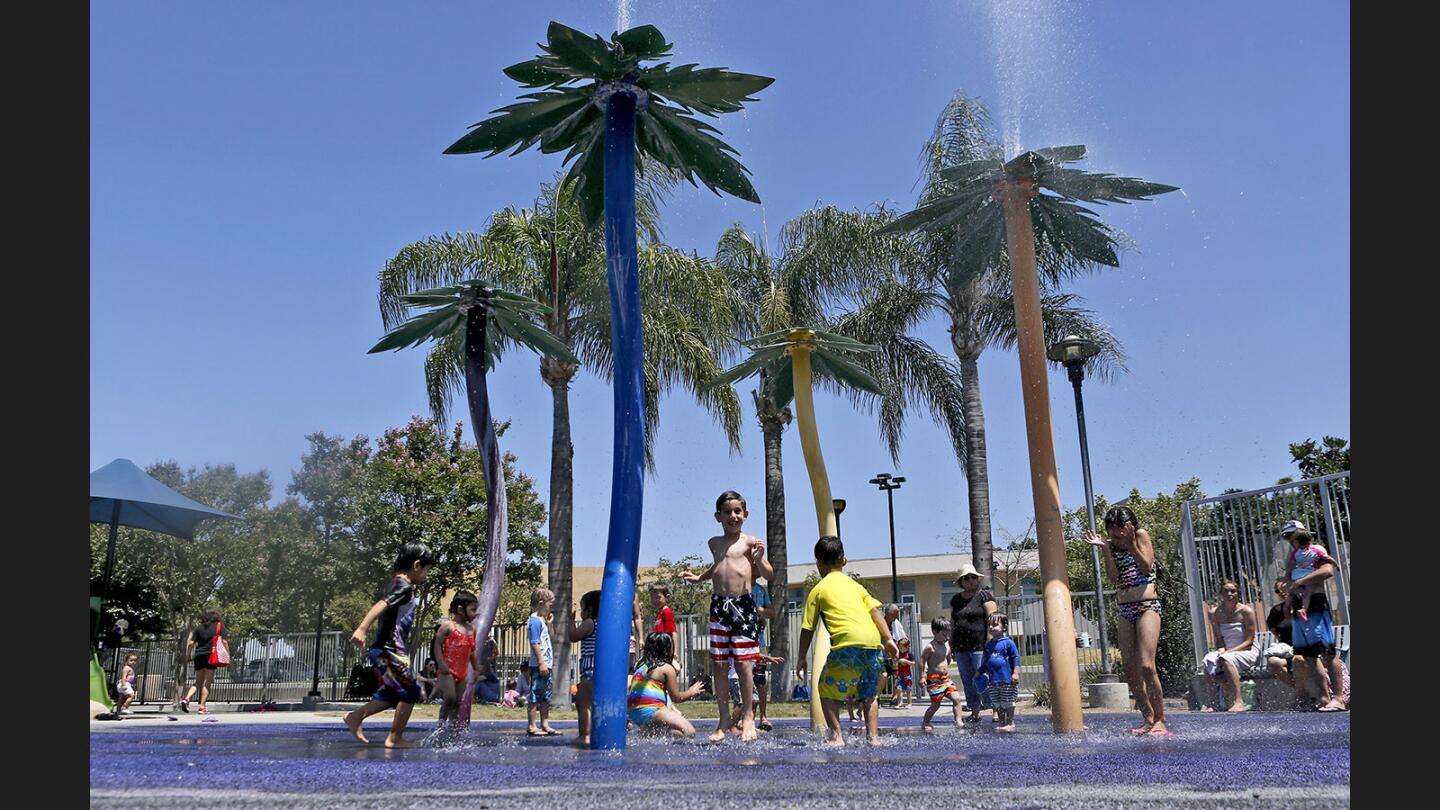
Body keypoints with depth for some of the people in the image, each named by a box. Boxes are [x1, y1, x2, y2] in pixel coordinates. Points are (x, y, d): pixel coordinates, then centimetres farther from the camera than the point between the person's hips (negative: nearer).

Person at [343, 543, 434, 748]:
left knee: (394, 694, 18)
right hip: (391, 651, -10)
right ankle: (395, 738, 2)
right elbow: (381, 605, -29)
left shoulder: (398, 584, 17)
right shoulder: (404, 587, -13)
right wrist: (362, 629, -42)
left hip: (384, 651, 10)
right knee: (410, 691, -2)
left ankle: (356, 716, 14)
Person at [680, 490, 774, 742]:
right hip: (719, 605, 5)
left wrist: (759, 559, -19)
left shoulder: (750, 542, 0)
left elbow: (768, 575, -1)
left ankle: (748, 717, 9)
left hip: (744, 605, -4)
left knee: (743, 663, -5)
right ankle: (725, 721, 13)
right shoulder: (715, 543, 15)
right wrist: (699, 577, 31)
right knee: (719, 665, 3)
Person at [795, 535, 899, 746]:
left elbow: (808, 628, 12)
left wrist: (801, 658, 18)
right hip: (874, 643, 5)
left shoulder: (818, 590, 13)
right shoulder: (855, 585, 25)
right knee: (868, 694, 23)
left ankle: (837, 737, 1)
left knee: (827, 689, 11)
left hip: (848, 642, -5)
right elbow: (875, 610, 13)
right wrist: (889, 639, 10)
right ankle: (873, 737, 16)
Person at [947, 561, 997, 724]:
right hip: (961, 648, 6)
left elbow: (991, 620, -8)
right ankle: (975, 713, 16)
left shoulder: (985, 595, -2)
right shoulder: (955, 600, 16)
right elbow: (952, 623, 19)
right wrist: (951, 645, 15)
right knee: (967, 681, 8)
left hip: (980, 647, -6)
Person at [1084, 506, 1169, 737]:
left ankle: (1160, 720, -7)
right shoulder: (1113, 546, 12)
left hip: (1147, 605, -6)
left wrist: (1130, 542, -19)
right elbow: (1114, 577, -1)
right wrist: (1105, 549, -7)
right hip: (1125, 610, 6)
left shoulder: (1141, 535, -1)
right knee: (1130, 669, 2)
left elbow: (1147, 566, -14)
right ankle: (1148, 719, 11)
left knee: (1146, 666, -16)